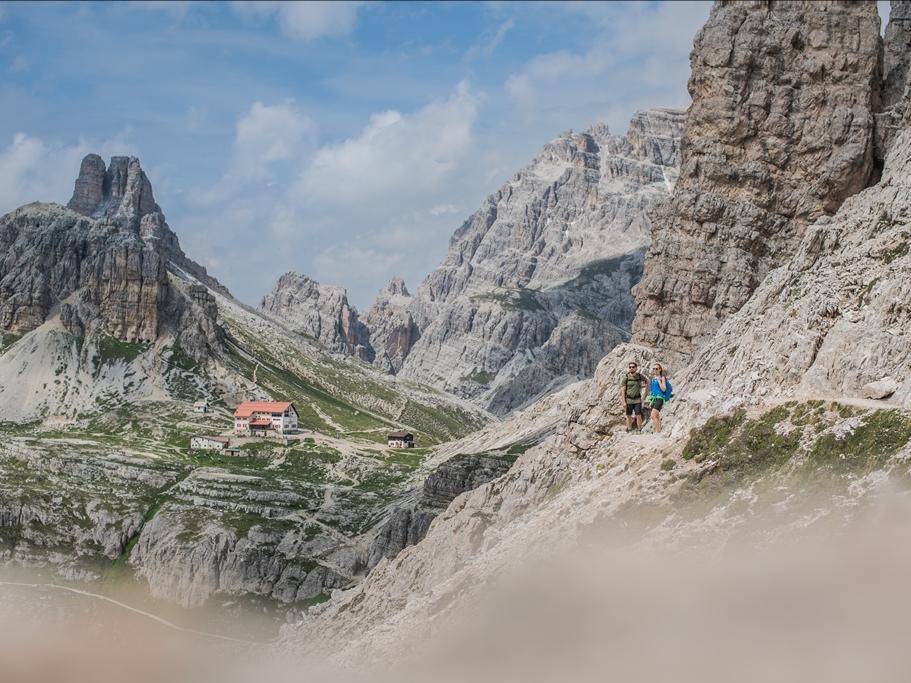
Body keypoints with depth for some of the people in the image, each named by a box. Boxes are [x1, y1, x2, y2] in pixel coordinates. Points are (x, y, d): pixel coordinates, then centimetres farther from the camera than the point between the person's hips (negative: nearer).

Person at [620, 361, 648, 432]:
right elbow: (622, 390, -10)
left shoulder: (640, 376, -2)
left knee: (638, 416, -5)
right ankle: (629, 431, 16)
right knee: (629, 416, 6)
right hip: (628, 400, -1)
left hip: (637, 400, 1)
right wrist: (624, 402, -15)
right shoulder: (625, 378, -10)